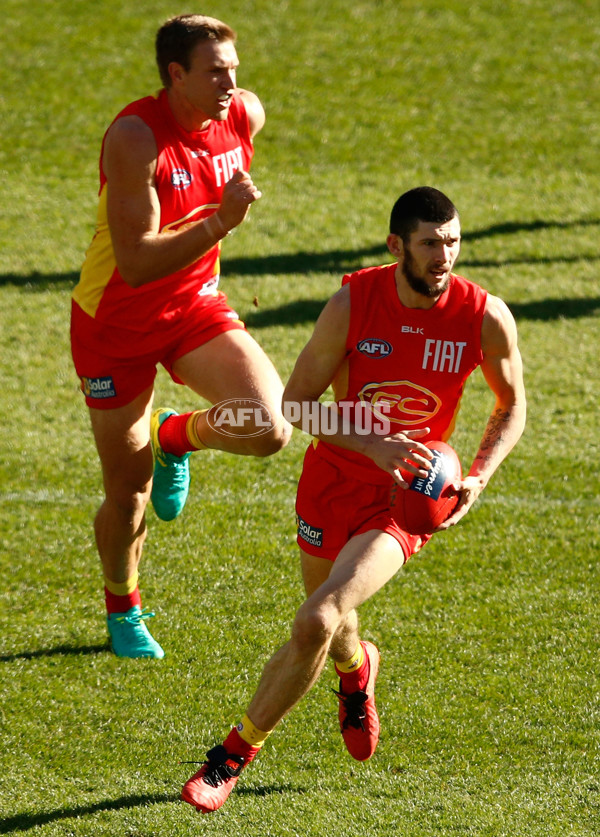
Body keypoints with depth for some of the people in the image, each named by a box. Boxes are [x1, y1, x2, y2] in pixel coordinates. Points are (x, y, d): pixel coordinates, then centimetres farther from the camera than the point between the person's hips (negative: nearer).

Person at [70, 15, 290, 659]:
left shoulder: (245, 116, -9)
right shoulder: (135, 138, -28)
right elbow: (135, 262, -32)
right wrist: (220, 223, -40)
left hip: (195, 305, 4)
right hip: (116, 322, -4)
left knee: (268, 431, -21)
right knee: (129, 494, 5)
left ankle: (176, 437, 14)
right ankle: (122, 608, 36)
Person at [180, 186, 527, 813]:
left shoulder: (485, 318, -13)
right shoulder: (354, 302, -15)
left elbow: (511, 407, 5)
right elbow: (297, 402, -8)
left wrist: (476, 481, -10)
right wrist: (371, 445, -24)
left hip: (405, 498, -2)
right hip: (333, 480, 2)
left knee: (317, 621, -22)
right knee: (331, 637, 18)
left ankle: (235, 753, -6)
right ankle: (356, 669, 58)